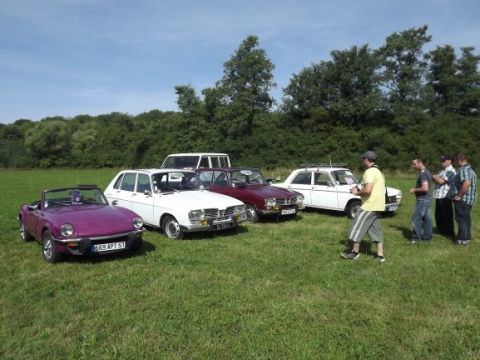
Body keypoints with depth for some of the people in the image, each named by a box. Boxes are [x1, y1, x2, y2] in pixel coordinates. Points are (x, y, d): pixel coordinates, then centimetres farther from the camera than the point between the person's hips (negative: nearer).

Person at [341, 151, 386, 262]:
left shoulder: (370, 172, -16)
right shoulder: (378, 172, 17)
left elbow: (368, 190, -26)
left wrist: (357, 192, -9)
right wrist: (359, 189, 13)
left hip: (369, 206, -10)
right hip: (377, 206, 10)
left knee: (357, 228, 2)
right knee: (376, 230, 13)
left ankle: (355, 252, 12)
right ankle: (380, 255, 15)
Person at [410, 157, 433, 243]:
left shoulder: (423, 173, -18)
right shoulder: (427, 172, 14)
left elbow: (425, 188, -27)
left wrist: (414, 190, -13)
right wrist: (416, 189, 17)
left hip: (423, 200, -10)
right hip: (427, 199, 10)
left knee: (416, 218, -5)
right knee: (427, 218, 13)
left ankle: (415, 238, -1)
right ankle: (427, 236, 20)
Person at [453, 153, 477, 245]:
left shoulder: (463, 169, -17)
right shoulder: (471, 169, 16)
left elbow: (466, 183, -31)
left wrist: (459, 195, -23)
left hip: (462, 199, -10)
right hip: (469, 199, 10)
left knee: (461, 219, -3)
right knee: (466, 218, 17)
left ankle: (463, 239, 1)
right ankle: (467, 237, 25)